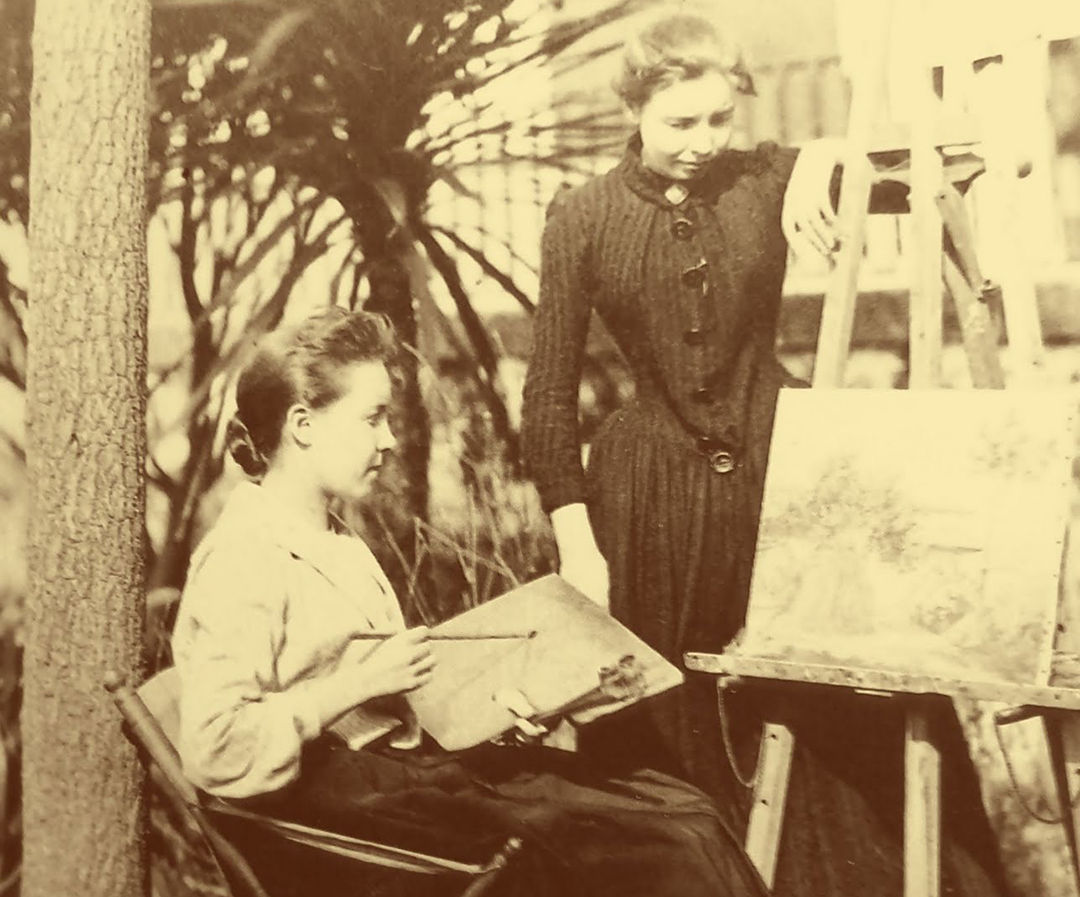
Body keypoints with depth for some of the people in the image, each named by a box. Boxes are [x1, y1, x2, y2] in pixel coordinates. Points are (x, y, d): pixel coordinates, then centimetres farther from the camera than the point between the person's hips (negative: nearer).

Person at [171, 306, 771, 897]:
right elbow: (214, 751, -22)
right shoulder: (242, 559, -13)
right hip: (338, 793, -10)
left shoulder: (332, 540, 19)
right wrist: (361, 684, -19)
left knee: (677, 811, -6)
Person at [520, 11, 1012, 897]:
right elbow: (551, 393, 0)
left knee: (854, 705, 2)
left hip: (781, 466, 1)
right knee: (657, 733, 9)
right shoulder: (584, 217, -2)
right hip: (650, 494, 0)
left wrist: (827, 157, -18)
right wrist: (576, 543, -6)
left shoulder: (765, 177, 1)